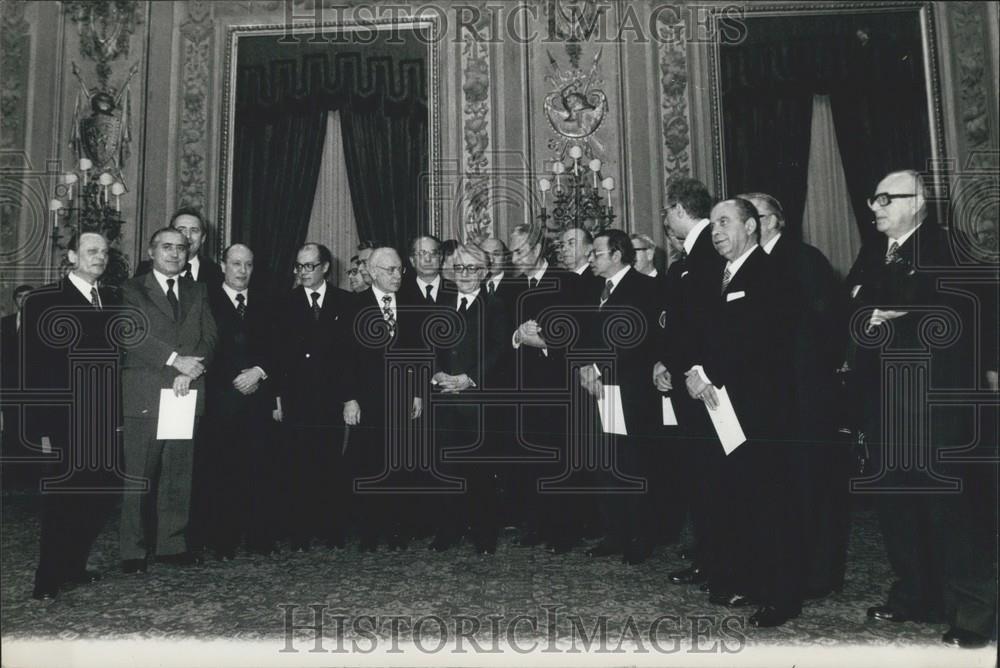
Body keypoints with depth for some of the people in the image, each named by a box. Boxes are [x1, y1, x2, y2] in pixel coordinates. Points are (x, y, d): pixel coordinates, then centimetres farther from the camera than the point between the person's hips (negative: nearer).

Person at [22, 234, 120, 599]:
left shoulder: (112, 301, 11)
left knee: (102, 495, 10)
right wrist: (42, 428, -12)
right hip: (66, 423, -5)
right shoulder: (43, 301, -5)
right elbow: (34, 369, -8)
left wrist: (119, 413, 4)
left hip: (106, 422, 5)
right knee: (62, 501, 4)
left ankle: (73, 567, 28)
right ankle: (49, 580, 20)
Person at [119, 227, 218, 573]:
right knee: (138, 476, 0)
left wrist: (190, 371, -9)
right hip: (144, 396, -3)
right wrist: (176, 359, -17)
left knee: (178, 475, 7)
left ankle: (172, 544, 17)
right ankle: (132, 551, 11)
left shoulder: (197, 292, 18)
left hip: (187, 393, 3)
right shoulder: (132, 289, 6)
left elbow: (209, 337, 7)